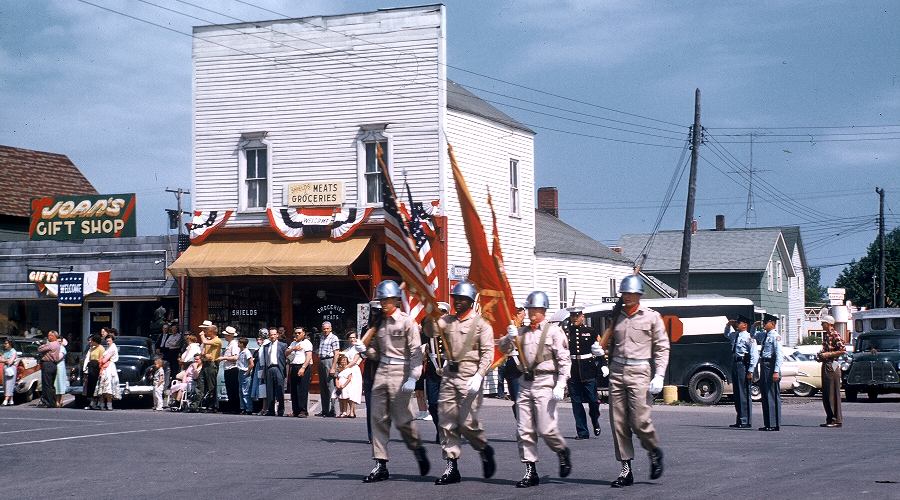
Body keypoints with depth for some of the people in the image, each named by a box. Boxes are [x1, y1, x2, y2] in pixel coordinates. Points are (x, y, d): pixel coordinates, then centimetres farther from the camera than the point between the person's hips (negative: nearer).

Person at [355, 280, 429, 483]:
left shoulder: (407, 322, -5)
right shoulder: (379, 323, 14)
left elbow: (416, 352, -10)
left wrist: (412, 378, -17)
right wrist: (365, 350, -3)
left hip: (400, 372, -6)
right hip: (381, 371, 6)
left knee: (401, 419, -5)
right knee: (378, 418, 1)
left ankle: (418, 449, 23)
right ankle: (380, 465, 4)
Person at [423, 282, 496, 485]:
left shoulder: (481, 323, -3)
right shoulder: (447, 321, 13)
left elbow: (488, 352, -8)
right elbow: (430, 332, -1)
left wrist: (478, 376, -18)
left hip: (469, 377, -5)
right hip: (449, 375, 6)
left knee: (467, 421, -8)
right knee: (446, 421, 2)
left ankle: (485, 450, 20)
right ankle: (452, 467, 6)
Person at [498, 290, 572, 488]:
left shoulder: (553, 331, -3)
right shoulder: (522, 332, 13)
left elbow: (564, 360, -7)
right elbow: (503, 349, 13)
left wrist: (560, 386, -16)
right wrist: (510, 337, -8)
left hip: (545, 382, -6)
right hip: (525, 383, 6)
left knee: (545, 429, -9)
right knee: (525, 431, 3)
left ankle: (562, 452, 20)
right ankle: (530, 471, 9)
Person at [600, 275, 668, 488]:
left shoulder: (651, 317, 2)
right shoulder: (616, 317, 13)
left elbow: (662, 348, 0)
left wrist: (659, 376, -9)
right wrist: (598, 349, 0)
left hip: (639, 373, -4)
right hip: (617, 372, 4)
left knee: (639, 421, -11)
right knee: (618, 423, 1)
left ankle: (654, 452, 19)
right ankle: (626, 469, 7)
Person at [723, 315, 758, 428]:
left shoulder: (749, 338, -11)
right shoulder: (734, 335, 14)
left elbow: (754, 355, -14)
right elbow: (727, 334, 39)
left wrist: (750, 371, -18)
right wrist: (729, 325, 19)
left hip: (743, 365, -9)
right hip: (735, 364, 9)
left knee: (744, 394, -7)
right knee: (737, 394, 12)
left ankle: (746, 421, -4)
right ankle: (739, 421, 19)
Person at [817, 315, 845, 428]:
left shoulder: (835, 335, -12)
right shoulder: (825, 335, 14)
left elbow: (843, 351, -18)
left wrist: (828, 354, -18)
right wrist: (820, 356, 8)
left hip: (833, 366, -9)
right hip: (825, 366, 9)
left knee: (833, 394, -7)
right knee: (825, 395, 10)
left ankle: (837, 420, -4)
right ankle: (830, 419, 15)